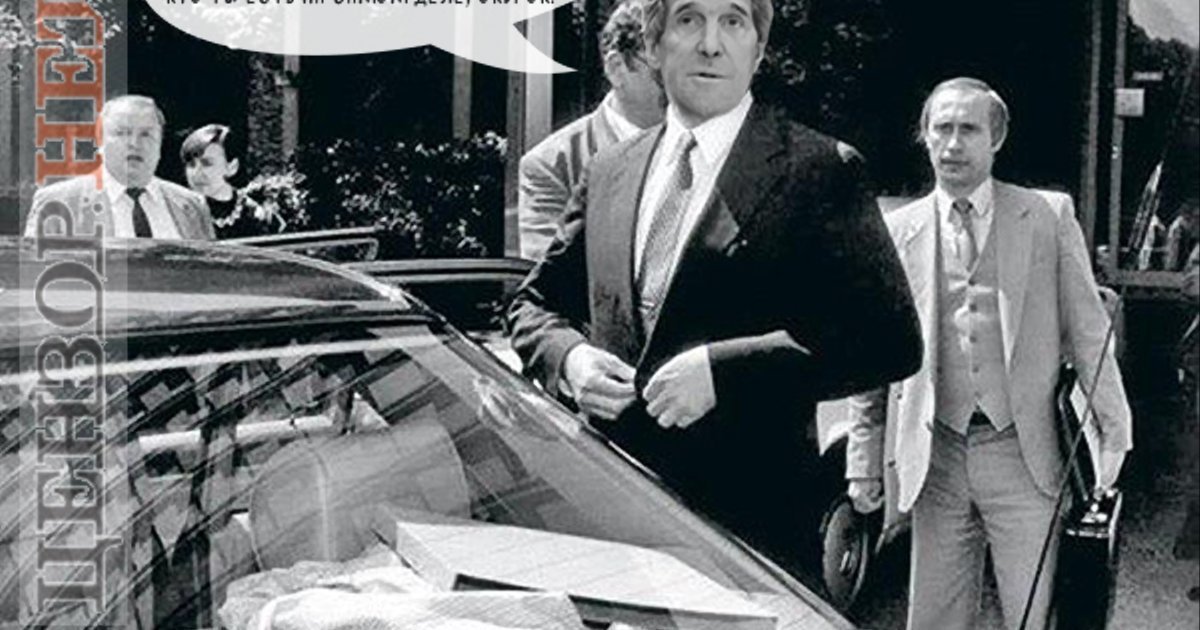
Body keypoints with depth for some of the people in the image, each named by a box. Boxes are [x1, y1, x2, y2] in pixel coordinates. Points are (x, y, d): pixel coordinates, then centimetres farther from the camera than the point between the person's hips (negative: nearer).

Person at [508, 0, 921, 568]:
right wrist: (568, 356, -2)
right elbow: (535, 302, 21)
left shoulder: (821, 170, -4)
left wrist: (723, 370, -18)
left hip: (748, 510, -4)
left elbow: (889, 339, -11)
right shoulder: (607, 173, 13)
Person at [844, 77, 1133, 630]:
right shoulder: (894, 231, 6)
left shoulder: (1050, 216, 3)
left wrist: (1113, 434, -1)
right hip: (935, 460, 2)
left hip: (1024, 455, -1)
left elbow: (1088, 330, 4)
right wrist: (863, 461, 7)